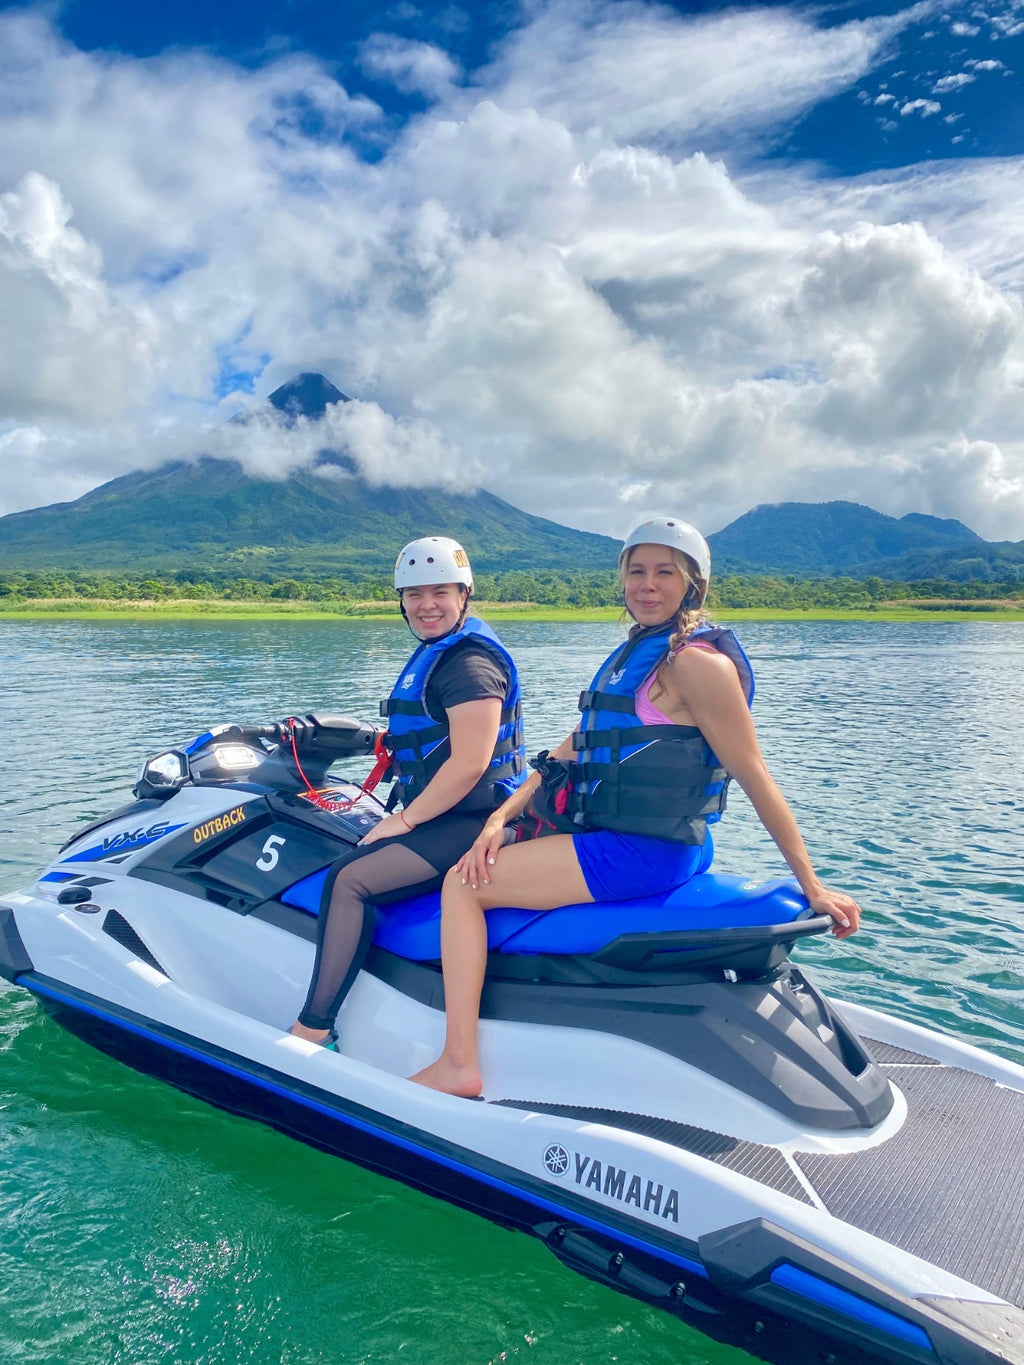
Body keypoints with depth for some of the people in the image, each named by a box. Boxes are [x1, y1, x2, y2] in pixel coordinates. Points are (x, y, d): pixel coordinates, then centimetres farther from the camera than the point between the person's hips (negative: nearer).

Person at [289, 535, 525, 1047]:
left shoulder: (469, 663, -15)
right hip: (441, 817, 11)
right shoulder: (435, 653, 17)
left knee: (350, 878, -19)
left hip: (471, 822, -11)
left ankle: (312, 1029, -12)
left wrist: (404, 819, -16)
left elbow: (469, 764, -22)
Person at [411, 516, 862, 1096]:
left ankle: (459, 1065, -5)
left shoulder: (695, 661, -15)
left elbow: (756, 777, -13)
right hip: (604, 833, 10)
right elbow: (571, 751, 12)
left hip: (643, 852, -10)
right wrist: (501, 817, 1)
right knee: (482, 861, 21)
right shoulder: (635, 653, 14)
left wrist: (813, 886, -11)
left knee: (463, 885, -7)